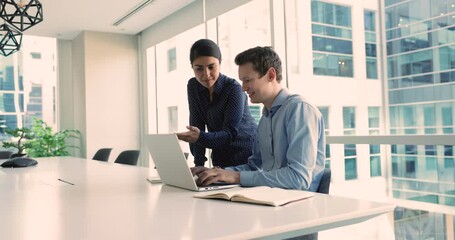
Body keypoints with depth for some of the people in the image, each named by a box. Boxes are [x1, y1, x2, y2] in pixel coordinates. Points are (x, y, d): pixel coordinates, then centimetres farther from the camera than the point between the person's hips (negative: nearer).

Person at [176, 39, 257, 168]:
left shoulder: (234, 88, -21)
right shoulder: (193, 86, -6)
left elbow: (229, 133, -26)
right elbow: (197, 125, -8)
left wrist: (200, 137, -44)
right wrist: (198, 164, -16)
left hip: (248, 153, -4)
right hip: (220, 156, 4)